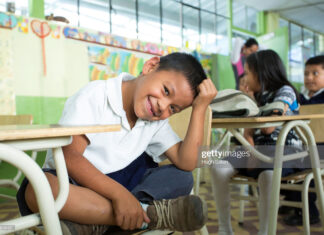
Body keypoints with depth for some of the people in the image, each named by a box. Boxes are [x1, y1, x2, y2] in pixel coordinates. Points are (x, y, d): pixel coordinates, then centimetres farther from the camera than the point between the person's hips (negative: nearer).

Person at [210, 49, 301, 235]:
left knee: (267, 174, -40)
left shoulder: (285, 91, -3)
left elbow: (269, 127, -18)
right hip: (260, 151, 6)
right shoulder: (260, 96, 18)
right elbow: (249, 128, 9)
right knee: (219, 168, -20)